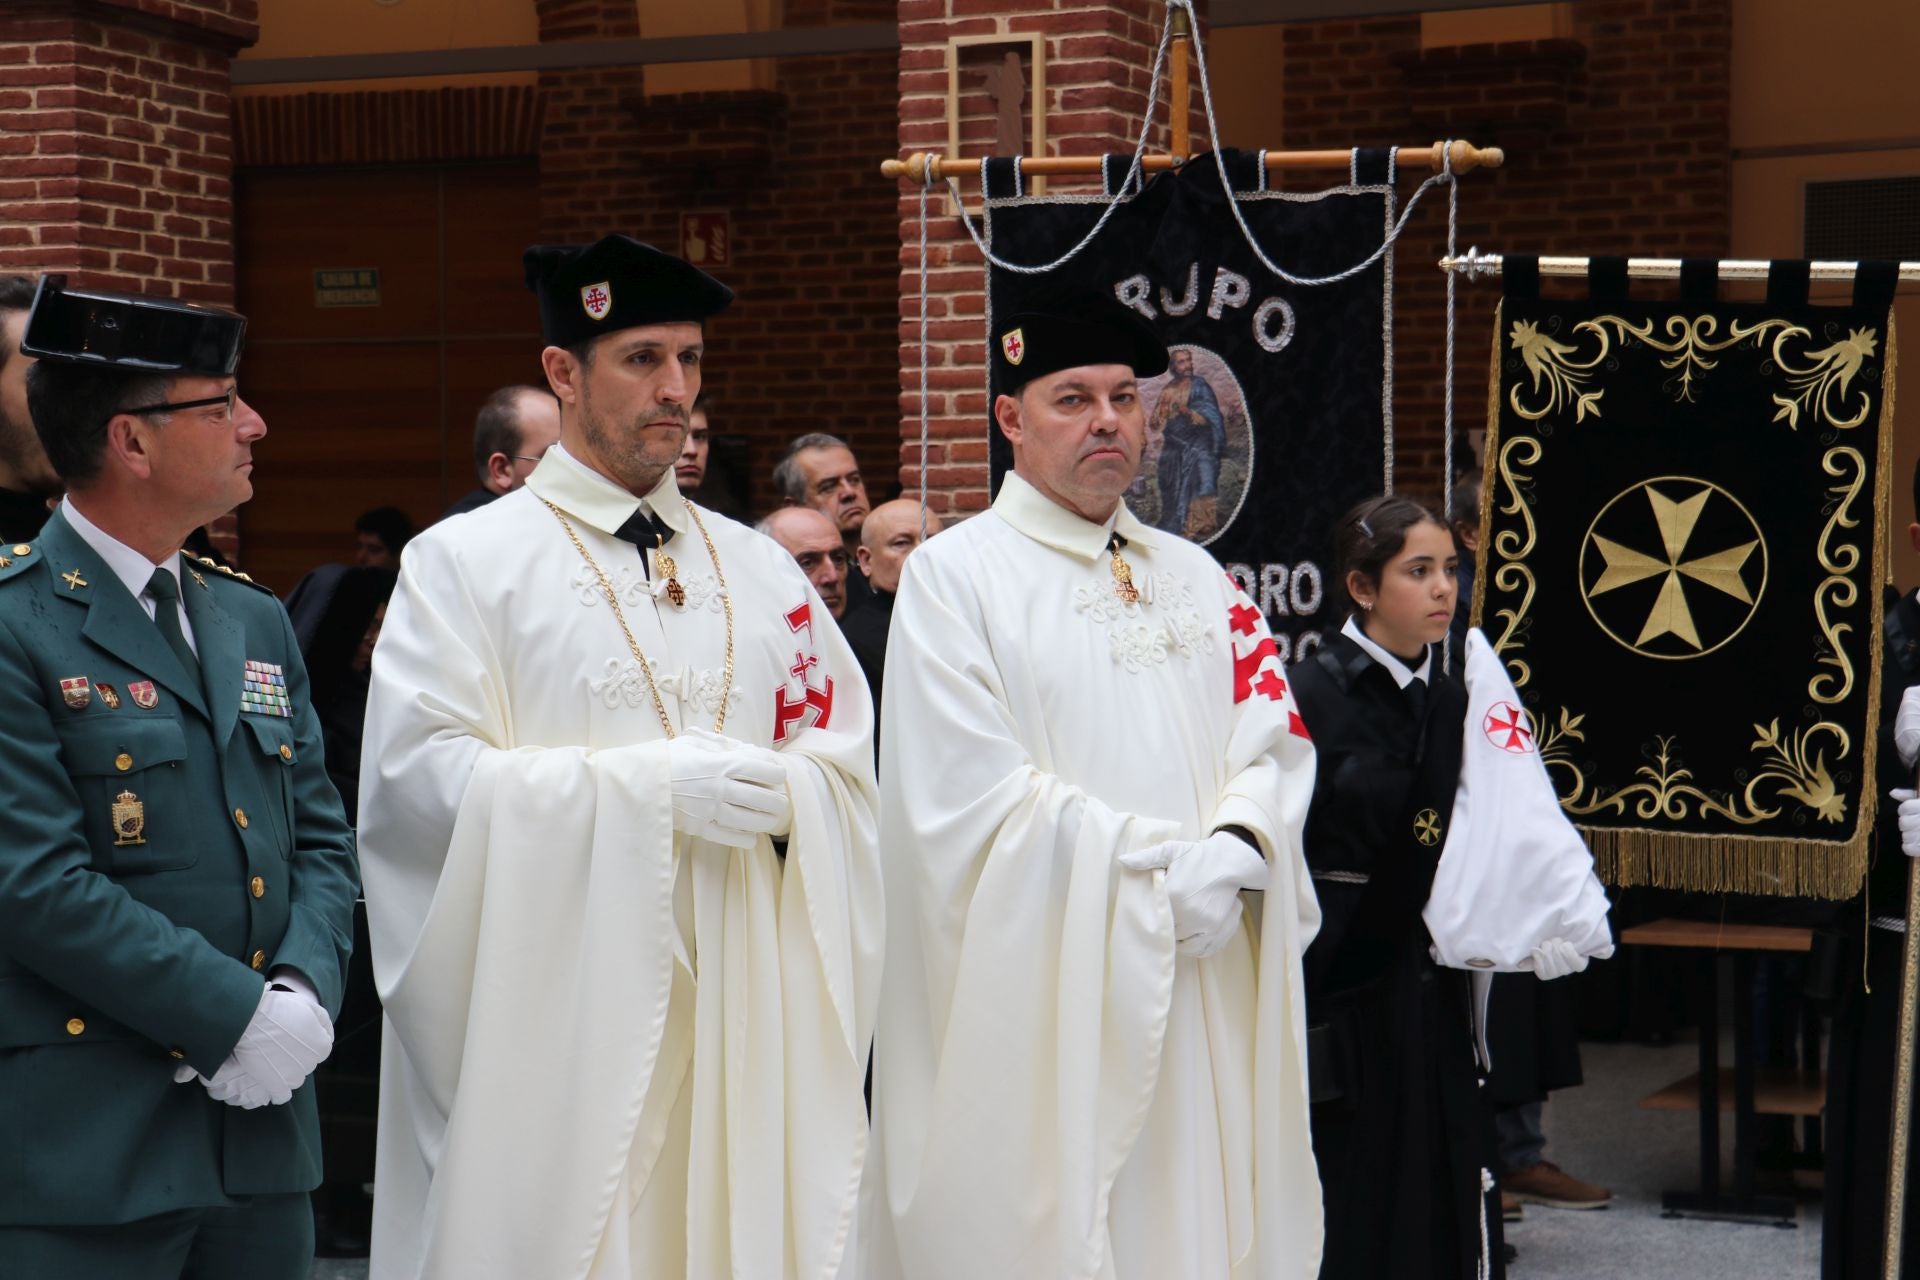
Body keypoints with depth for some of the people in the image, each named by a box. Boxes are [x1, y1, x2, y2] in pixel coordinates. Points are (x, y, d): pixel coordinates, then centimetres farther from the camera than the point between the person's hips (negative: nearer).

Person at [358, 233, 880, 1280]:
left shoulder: (757, 568, 16)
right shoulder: (464, 564, 1)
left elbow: (848, 760, 12)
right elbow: (425, 774, -10)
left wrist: (785, 792, -12)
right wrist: (652, 784, -16)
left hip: (744, 999, 4)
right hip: (559, 1013, -4)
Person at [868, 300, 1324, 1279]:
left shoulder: (1195, 578, 16)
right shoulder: (954, 574, -2)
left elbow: (1273, 744, 8)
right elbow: (973, 797, -11)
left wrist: (1232, 852, -13)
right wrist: (1167, 859, -14)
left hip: (1201, 1004, 5)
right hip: (1037, 1005, -5)